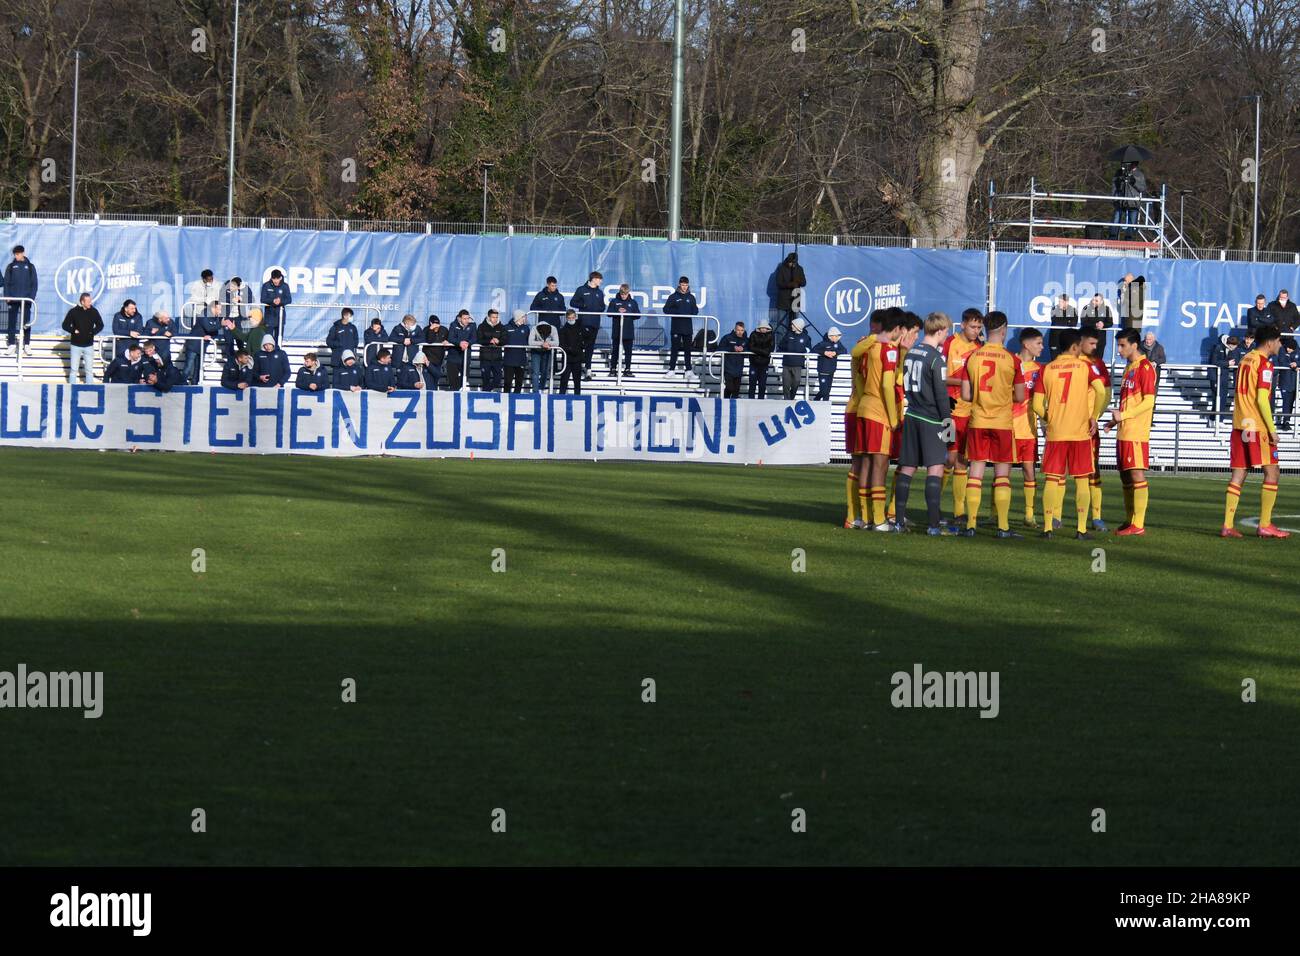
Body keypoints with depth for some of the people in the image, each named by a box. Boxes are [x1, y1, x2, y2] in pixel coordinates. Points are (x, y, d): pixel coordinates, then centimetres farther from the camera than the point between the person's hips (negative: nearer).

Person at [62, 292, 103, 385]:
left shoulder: (93, 311, 0)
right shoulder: (74, 311, -6)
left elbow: (100, 325, 10)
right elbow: (65, 325, 0)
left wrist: (93, 332, -5)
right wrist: (73, 331, -13)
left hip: (88, 345, 1)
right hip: (75, 345, -1)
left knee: (89, 369, 3)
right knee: (73, 369, 2)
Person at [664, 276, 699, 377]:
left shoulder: (691, 297, 9)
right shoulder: (673, 297, 2)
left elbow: (695, 311, 10)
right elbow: (666, 309, -1)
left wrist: (689, 313, -12)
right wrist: (676, 312, -16)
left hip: (688, 327, 2)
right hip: (676, 327, -2)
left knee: (687, 348, 5)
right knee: (675, 348, -3)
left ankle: (688, 369, 10)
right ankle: (672, 369, 0)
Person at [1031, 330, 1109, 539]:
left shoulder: (1046, 369, 2)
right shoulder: (1084, 367, -1)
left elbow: (1037, 405, -1)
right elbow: (1101, 392, -15)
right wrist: (1094, 417, -3)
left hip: (1055, 433, 1)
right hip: (1080, 432, -1)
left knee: (1052, 480, 5)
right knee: (1081, 480, 5)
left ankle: (1048, 527, 0)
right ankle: (1081, 528, 2)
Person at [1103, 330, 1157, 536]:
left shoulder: (1145, 367, -10)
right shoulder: (1129, 367, 18)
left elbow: (1148, 402, -16)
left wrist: (1123, 415, -18)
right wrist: (1116, 420, 15)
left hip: (1137, 432, -9)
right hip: (1124, 432, 9)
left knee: (1137, 474, -10)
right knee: (1125, 477, 11)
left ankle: (1138, 524, -11)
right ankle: (1129, 521, 16)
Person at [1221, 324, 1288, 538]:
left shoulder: (1246, 360, 15)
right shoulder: (1264, 363, -10)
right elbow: (1262, 399, -17)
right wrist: (1272, 429, -14)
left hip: (1240, 424, 8)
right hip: (1257, 426, -8)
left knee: (1238, 475, 6)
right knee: (1271, 472, -1)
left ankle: (1228, 525, 0)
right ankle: (1265, 525, -4)